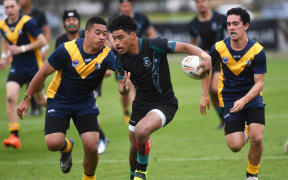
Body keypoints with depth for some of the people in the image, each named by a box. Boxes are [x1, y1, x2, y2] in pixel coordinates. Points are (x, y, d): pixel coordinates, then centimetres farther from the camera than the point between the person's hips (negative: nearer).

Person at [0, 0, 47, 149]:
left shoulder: (26, 22, -17)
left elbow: (42, 41, -17)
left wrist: (22, 49, -21)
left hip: (33, 67, -4)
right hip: (17, 67, 4)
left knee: (40, 100, 11)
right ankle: (14, 136, -14)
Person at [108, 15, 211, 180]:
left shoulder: (154, 46, -21)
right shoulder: (122, 60, -5)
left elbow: (184, 47, -18)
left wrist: (205, 56, -37)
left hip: (164, 103, -6)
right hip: (141, 103, 6)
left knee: (141, 131, -31)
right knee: (134, 147, 14)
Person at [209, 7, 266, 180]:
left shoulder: (257, 51, -15)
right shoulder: (219, 48, -9)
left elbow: (259, 83, -14)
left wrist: (243, 101, -29)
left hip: (252, 96, -1)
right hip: (229, 99, 1)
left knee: (257, 138, -20)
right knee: (235, 146, -9)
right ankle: (242, 136, 31)